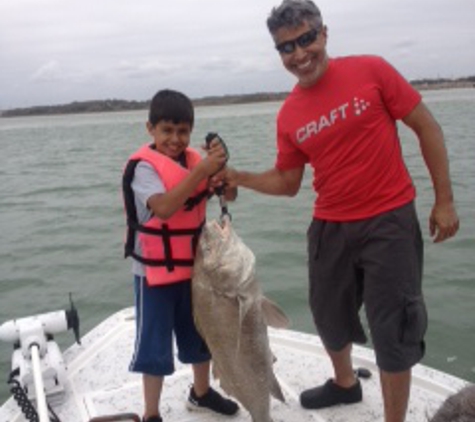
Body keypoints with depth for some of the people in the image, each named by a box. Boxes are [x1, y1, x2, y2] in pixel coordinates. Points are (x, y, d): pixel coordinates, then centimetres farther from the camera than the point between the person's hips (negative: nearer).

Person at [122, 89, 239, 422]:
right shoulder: (144, 165, -18)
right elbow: (164, 207, -35)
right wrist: (202, 170, -38)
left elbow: (229, 195, -2)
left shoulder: (194, 160, 0)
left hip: (194, 265, 6)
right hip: (155, 270, -6)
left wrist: (221, 165, -22)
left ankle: (202, 392, 42)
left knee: (201, 332, 20)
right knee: (155, 344, 3)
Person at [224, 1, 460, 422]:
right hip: (329, 228, 5)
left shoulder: (370, 70, -9)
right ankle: (345, 383, 49)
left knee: (392, 330, 2)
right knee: (329, 317, 19)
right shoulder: (289, 115, 1)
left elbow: (427, 127, -5)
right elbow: (287, 182, 8)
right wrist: (239, 177, -8)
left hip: (389, 221, -4)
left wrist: (444, 200, -7)